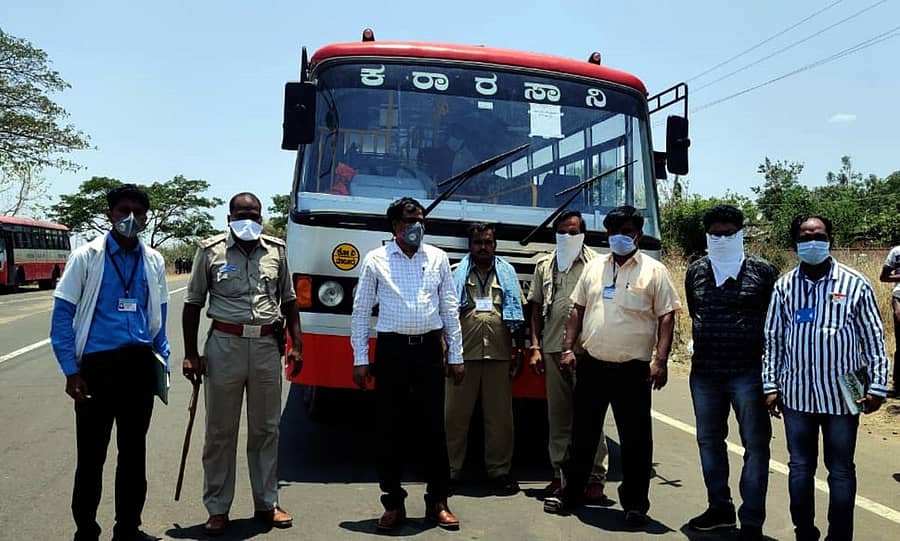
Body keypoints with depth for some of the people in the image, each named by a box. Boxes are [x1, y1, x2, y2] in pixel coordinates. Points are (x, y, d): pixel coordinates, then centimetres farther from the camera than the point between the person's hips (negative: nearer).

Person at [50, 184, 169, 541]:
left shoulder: (153, 261, 8)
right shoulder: (87, 257, -3)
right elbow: (62, 315, -3)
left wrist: (162, 360, 9)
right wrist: (71, 371, -8)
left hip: (140, 366, 4)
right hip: (98, 365, -3)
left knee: (134, 451, 12)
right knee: (92, 454, 4)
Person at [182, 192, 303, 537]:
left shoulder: (276, 250, 9)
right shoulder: (211, 250, 2)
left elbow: (288, 301, 15)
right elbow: (193, 303, 5)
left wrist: (296, 344, 8)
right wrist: (191, 353, -1)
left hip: (267, 346, 2)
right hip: (224, 344, -2)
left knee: (266, 429, 10)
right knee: (220, 431, 5)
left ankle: (267, 504, 22)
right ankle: (217, 509, 17)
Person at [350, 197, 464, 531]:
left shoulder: (437, 258, 8)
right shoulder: (376, 260, 2)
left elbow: (450, 309, 9)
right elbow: (361, 312, 3)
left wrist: (456, 356, 6)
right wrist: (360, 359, -2)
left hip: (429, 349, 1)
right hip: (391, 349, -1)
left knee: (433, 427, 5)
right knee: (389, 428, 4)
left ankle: (437, 502, 17)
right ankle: (394, 504, 17)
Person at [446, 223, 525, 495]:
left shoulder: (507, 273, 13)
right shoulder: (457, 273, 7)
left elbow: (517, 317, 14)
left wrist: (517, 352, 9)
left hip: (499, 354, 2)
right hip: (464, 354, -1)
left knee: (500, 415, 6)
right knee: (456, 414, 3)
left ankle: (499, 470, 17)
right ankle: (451, 469, 14)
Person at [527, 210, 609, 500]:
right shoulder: (544, 265, 15)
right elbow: (536, 308, 15)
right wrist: (535, 347, 7)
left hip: (586, 349, -3)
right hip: (553, 349, 4)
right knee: (558, 415, 9)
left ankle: (595, 478, 5)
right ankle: (560, 473, 19)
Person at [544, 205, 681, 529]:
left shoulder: (654, 271, -1)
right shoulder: (594, 267, 11)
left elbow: (666, 317, -5)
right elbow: (578, 310, 14)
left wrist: (660, 361, -13)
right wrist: (568, 348, 6)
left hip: (633, 369, -4)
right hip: (592, 365, 4)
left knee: (635, 439, 4)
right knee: (582, 433, 13)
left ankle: (635, 504, 17)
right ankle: (571, 493, 27)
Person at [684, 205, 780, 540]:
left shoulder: (762, 271, -2)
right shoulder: (696, 272, 9)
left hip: (748, 373, -4)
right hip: (704, 373, 4)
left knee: (756, 446, 0)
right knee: (709, 441, 14)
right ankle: (719, 509, 30)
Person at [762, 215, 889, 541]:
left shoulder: (855, 284, -2)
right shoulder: (784, 286, 4)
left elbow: (873, 339, 1)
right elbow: (773, 339, 7)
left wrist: (877, 386, -2)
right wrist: (770, 385, 4)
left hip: (841, 394, -2)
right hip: (797, 394, 2)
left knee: (841, 470, 8)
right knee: (800, 468, 11)